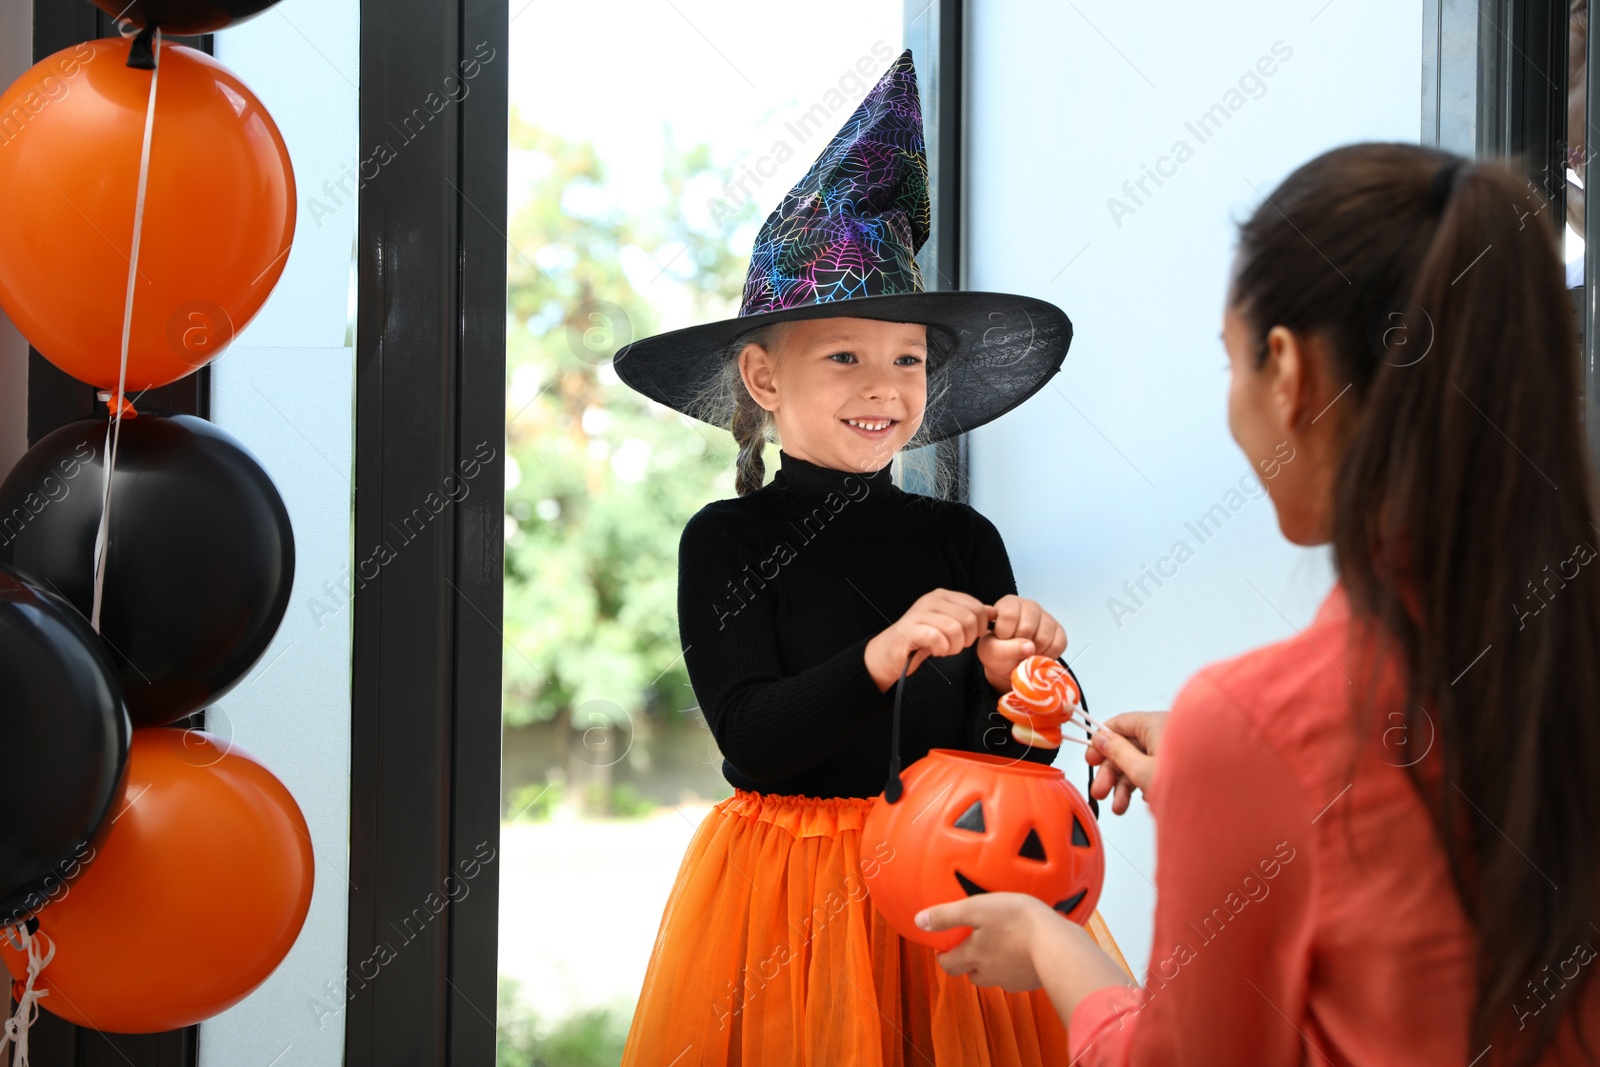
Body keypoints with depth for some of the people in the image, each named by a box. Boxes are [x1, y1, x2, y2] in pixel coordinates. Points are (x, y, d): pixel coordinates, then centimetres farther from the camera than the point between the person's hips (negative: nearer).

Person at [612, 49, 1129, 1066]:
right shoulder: (727, 542, -5)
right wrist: (883, 659, -28)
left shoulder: (963, 541, 1)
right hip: (791, 885, -2)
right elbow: (751, 742, -15)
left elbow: (992, 760, 0)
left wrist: (1009, 683, -21)